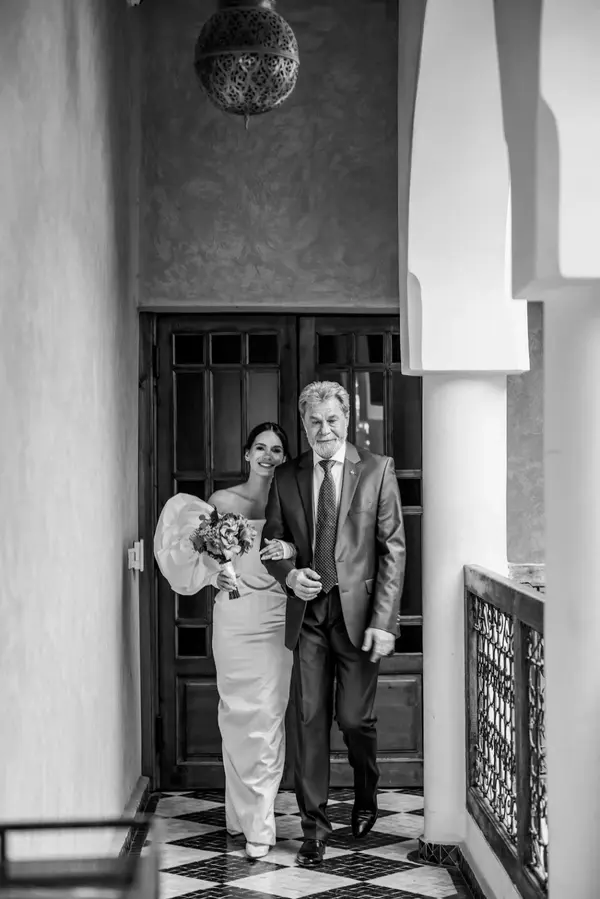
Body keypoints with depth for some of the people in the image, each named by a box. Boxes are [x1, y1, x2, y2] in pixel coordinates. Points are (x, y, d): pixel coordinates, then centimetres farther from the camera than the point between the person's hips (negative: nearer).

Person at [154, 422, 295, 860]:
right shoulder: (222, 501, 5)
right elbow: (204, 555, 11)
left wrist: (290, 551, -17)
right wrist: (214, 574, -9)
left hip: (276, 616, 0)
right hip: (234, 614, 0)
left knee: (268, 714, -5)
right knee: (238, 711, 2)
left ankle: (259, 822, -1)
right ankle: (243, 812, 17)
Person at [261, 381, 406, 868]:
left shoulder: (378, 470, -1)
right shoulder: (286, 477, 8)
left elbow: (394, 548, -4)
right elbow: (272, 542, 15)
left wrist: (383, 621, -10)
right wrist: (289, 574, -8)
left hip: (358, 612, -2)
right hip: (308, 613, 2)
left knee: (355, 719, 2)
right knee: (310, 719, 2)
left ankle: (367, 799, 31)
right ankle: (315, 826, 13)